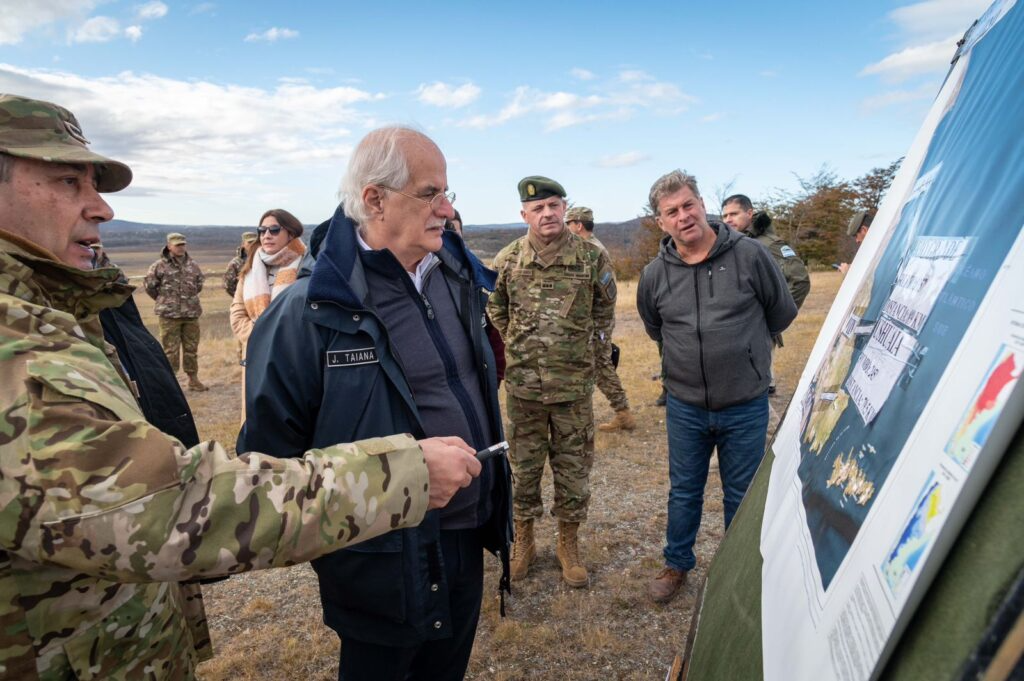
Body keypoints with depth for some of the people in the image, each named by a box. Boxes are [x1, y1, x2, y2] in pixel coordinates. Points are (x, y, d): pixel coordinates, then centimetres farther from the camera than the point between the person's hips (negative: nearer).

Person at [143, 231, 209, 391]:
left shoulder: (193, 265, 8)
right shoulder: (160, 265, -5)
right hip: (169, 315, -4)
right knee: (170, 350, 1)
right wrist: (163, 300, 8)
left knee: (191, 348, 10)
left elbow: (200, 283, 22)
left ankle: (193, 379, 20)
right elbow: (149, 284, 0)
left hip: (192, 313, 4)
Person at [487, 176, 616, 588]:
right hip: (523, 384, 1)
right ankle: (523, 542, 31)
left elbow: (604, 310, 10)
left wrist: (584, 345, 10)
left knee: (574, 468, 10)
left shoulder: (592, 257, -5)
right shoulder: (508, 260, -3)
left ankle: (569, 545, 29)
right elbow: (495, 310, 13)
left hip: (574, 384, 0)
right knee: (524, 466, 12)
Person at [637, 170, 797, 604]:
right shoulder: (655, 275, -5)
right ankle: (677, 564, 37)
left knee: (742, 496, 15)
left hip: (745, 406, -1)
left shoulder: (749, 255, -11)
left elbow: (783, 313, 4)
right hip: (684, 406, 2)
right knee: (683, 492, 17)